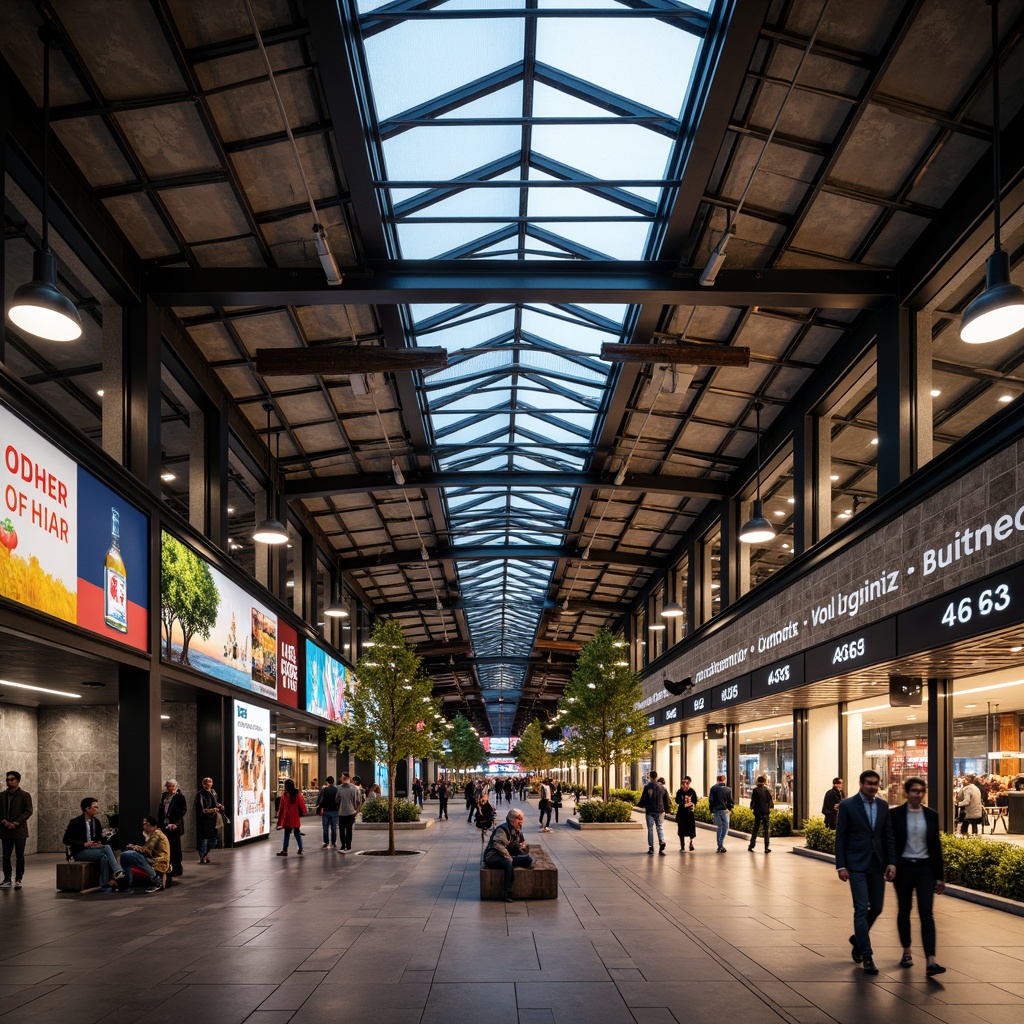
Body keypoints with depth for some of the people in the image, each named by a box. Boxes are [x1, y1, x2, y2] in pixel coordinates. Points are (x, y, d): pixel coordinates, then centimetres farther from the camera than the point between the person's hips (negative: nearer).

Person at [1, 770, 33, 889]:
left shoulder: (25, 795, 1)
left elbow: (28, 811, -6)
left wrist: (15, 823, -14)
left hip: (19, 830, -3)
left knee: (20, 856, 0)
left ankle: (18, 880, 6)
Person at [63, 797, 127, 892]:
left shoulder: (96, 822, 11)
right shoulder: (75, 822, -7)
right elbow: (66, 840, -10)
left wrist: (100, 843, -5)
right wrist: (84, 844, -20)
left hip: (93, 849, 5)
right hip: (80, 852, -5)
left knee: (104, 857, -30)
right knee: (106, 849, -30)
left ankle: (104, 885, -28)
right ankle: (117, 872, -35)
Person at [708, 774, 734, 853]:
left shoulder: (713, 788, -1)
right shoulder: (728, 789, -4)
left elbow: (710, 800, -3)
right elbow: (730, 801, -4)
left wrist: (712, 811, 7)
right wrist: (730, 807, 16)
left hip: (715, 810, 2)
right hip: (724, 810, -2)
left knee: (718, 827, 13)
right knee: (725, 827, 4)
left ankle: (720, 846, 14)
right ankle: (721, 844, -11)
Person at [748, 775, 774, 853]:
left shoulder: (755, 790, -6)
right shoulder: (766, 790, -6)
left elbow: (753, 801, -7)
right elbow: (770, 801, -5)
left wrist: (752, 807, 12)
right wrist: (772, 803, 17)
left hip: (758, 813, 1)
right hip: (766, 812, -1)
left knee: (755, 829, 12)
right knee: (767, 830, 6)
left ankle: (751, 846, 13)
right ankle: (767, 848, 3)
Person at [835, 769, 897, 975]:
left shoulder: (883, 805, 6)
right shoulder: (847, 805, -7)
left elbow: (888, 836, 9)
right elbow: (840, 837, -6)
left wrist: (892, 862, -1)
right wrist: (841, 866, -10)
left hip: (877, 864, 5)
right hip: (856, 865, -5)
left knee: (876, 907, 10)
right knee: (861, 909, -7)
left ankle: (858, 938, 35)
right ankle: (867, 956, -1)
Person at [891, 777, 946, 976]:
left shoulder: (932, 815, 3)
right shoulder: (895, 814, -3)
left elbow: (936, 846, 6)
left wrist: (939, 876, 6)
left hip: (925, 868, 1)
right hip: (904, 867, 0)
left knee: (926, 913, -9)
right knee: (904, 910, 12)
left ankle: (931, 961, -15)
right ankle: (906, 952, 30)